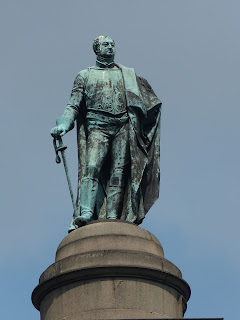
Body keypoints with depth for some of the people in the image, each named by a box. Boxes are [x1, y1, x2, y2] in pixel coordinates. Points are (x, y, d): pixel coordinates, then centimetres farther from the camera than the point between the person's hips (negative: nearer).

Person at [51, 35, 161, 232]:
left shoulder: (128, 74, 25)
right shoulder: (85, 75, 19)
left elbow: (149, 100, 27)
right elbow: (74, 105, 10)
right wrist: (63, 125, -5)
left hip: (123, 127, 2)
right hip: (97, 126, -2)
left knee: (118, 173, -8)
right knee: (92, 167, -22)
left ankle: (112, 217, -13)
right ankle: (86, 213, -33)